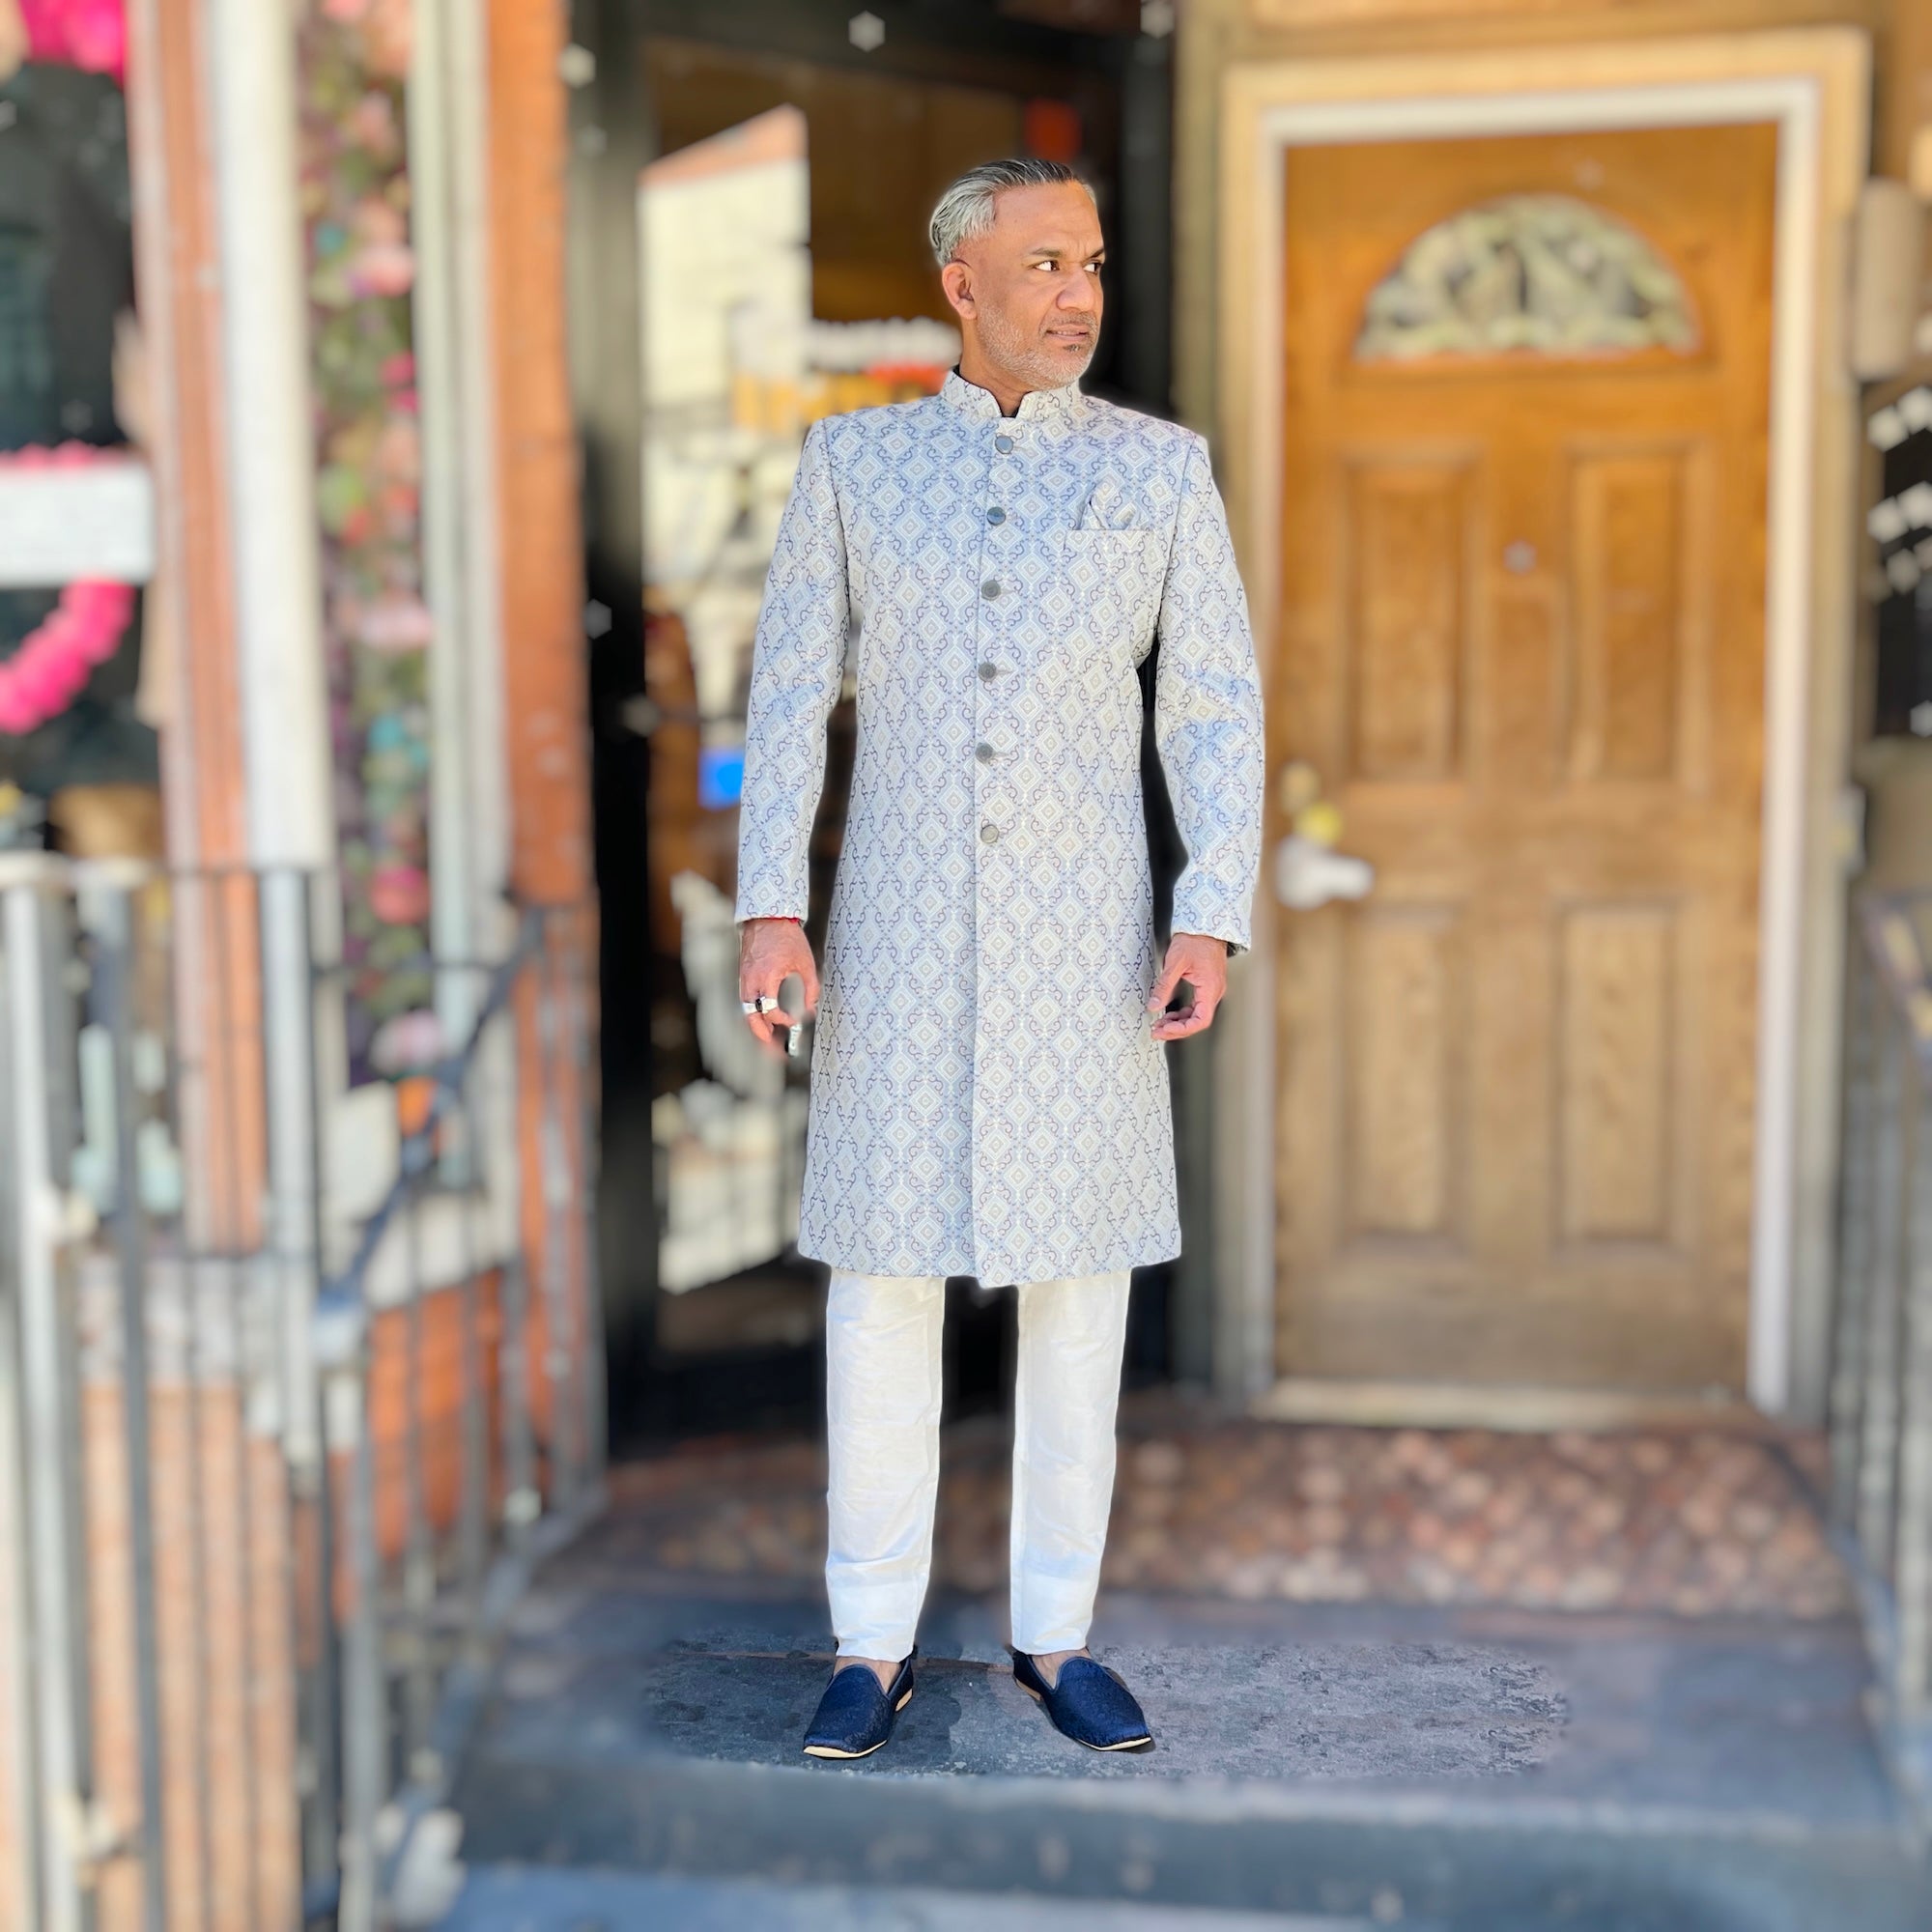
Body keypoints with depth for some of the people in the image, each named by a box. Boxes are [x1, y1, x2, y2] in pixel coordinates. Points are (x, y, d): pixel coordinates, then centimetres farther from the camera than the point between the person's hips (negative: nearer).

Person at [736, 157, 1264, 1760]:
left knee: (1080, 1282, 4)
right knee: (881, 1280, 1)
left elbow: (1216, 709, 1)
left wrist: (1212, 922, -11)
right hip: (901, 932, 0)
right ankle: (876, 1649, 14)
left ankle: (1057, 1638, 19)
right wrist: (769, 907, -9)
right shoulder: (855, 460, 6)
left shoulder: (1162, 466, 5)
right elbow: (792, 695, 2)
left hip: (1083, 936, 0)